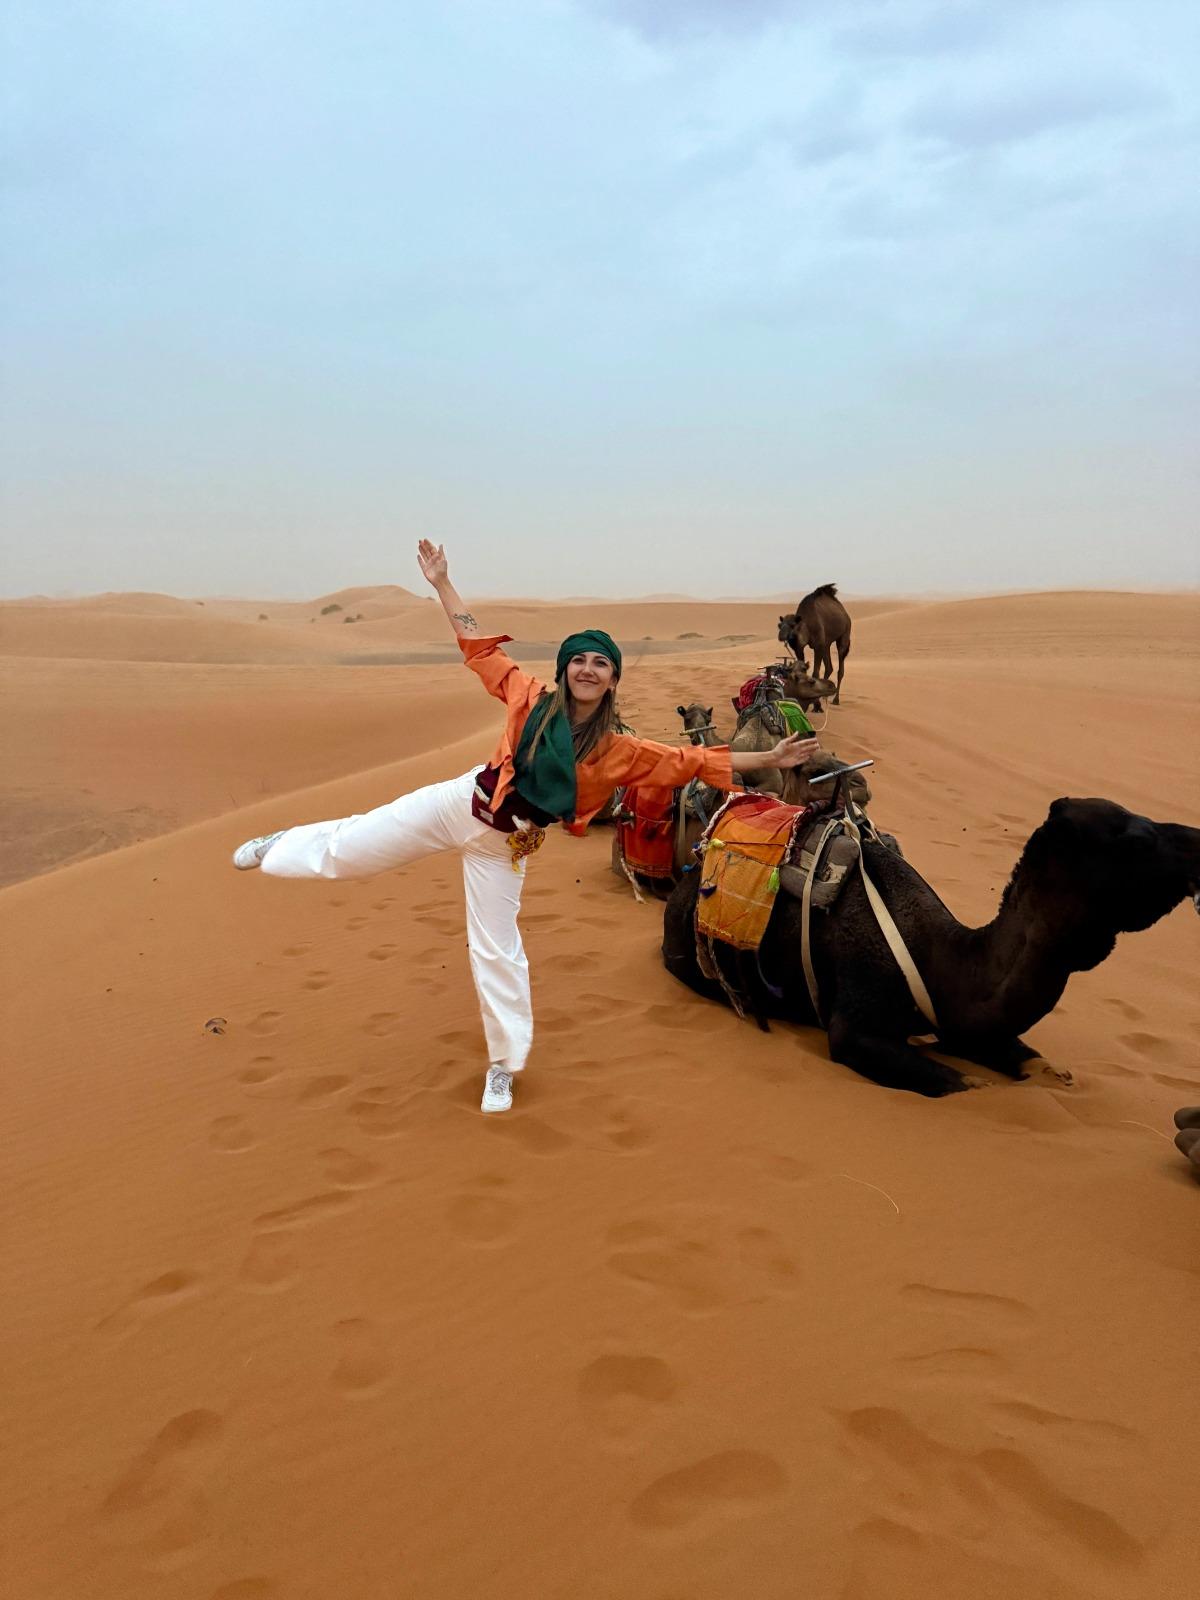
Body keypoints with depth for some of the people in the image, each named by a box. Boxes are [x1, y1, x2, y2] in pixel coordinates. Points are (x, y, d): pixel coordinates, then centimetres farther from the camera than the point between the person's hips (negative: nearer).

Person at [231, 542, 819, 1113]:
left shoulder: (620, 750, -9)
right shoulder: (533, 699, -8)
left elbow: (694, 761, -6)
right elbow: (480, 648, 0)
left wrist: (768, 759, -10)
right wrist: (442, 583, 0)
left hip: (505, 844, 0)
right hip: (459, 802, 1)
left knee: (496, 950, 4)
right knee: (351, 846, 10)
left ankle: (504, 1066, 23)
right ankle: (281, 844, 44)